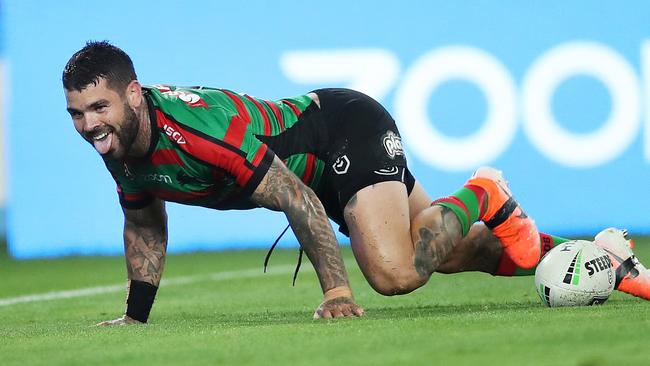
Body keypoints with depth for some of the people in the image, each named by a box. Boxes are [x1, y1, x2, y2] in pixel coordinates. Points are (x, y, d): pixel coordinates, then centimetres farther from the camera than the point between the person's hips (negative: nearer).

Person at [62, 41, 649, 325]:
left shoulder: (197, 125, -36)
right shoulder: (120, 147, -9)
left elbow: (298, 200, -32)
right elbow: (144, 223, 12)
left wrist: (336, 289, -30)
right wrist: (136, 315, 10)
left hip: (349, 127, -9)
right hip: (323, 158, 9)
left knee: (396, 272, -28)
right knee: (440, 254, 14)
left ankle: (483, 198, 0)